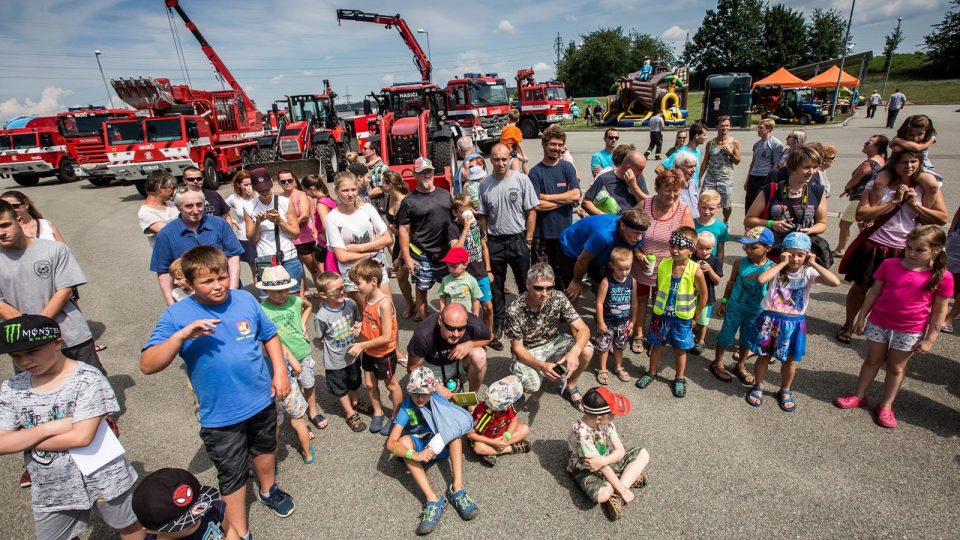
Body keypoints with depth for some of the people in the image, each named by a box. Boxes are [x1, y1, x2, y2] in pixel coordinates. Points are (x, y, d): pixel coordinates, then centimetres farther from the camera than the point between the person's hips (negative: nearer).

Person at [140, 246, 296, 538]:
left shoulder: (245, 300, -8)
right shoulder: (177, 315, -16)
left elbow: (270, 336, 5)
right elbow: (148, 365, -22)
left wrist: (279, 372, -3)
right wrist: (182, 335, -36)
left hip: (262, 400, 4)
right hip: (221, 416, -3)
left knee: (264, 449, 29)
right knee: (233, 475, 12)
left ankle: (269, 490, 58)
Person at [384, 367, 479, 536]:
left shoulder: (437, 397, -16)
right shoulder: (406, 408, -20)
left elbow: (458, 422, -26)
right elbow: (390, 444, -27)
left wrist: (440, 441, -40)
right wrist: (415, 455, -43)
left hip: (442, 444, 1)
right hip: (419, 447, -1)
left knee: (453, 425, -27)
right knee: (405, 440, -33)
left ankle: (457, 488, -33)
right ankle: (433, 500, -38)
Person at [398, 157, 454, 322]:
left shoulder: (445, 194, 8)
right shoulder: (409, 201, -5)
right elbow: (404, 230, -6)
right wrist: (407, 258, -10)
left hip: (446, 251, 4)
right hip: (422, 255, -4)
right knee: (422, 290, 6)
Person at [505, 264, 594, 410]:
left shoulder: (558, 298, -20)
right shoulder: (515, 310, -27)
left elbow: (583, 329, -20)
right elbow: (517, 348, -19)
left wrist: (574, 352, -40)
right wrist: (541, 365, -35)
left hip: (552, 343, 3)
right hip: (527, 352, -3)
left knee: (586, 350, -22)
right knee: (532, 386, -31)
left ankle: (570, 387, 6)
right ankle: (519, 372, 8)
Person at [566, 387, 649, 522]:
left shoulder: (605, 421, -16)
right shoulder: (582, 433, -35)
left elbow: (620, 450, -14)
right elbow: (603, 469, -28)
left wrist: (603, 461, -33)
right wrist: (623, 490, -22)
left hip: (606, 461, 7)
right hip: (586, 470, -7)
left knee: (643, 454, -5)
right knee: (603, 494, -37)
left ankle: (616, 496, -12)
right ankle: (629, 479, -7)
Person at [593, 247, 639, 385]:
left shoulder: (632, 281, -8)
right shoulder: (606, 281, -20)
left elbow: (634, 303, 2)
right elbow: (599, 303, -16)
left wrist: (632, 321, 5)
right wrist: (600, 322, -12)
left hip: (624, 322, 3)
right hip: (607, 322, -3)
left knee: (619, 346, 21)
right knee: (604, 346, 10)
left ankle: (618, 366, 42)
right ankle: (602, 369, 29)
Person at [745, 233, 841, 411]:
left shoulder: (808, 272, -5)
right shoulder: (777, 270, -8)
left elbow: (835, 282, -20)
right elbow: (761, 279, -31)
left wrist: (813, 264, -16)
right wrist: (782, 263, -22)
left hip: (794, 323, 2)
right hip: (771, 320, -1)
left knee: (790, 360, 15)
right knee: (764, 356, 11)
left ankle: (785, 391, 38)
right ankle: (758, 387, 32)